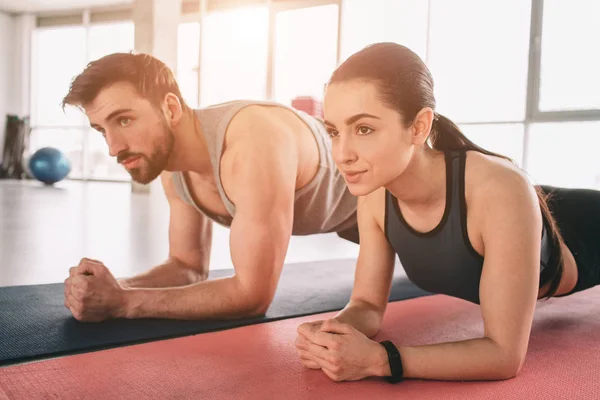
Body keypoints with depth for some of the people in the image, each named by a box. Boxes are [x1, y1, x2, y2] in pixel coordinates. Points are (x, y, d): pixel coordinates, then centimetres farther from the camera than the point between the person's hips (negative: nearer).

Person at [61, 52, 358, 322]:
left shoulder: (253, 147, -46)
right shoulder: (169, 157, -17)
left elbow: (254, 295, -43)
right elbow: (189, 266, -8)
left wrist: (123, 302, -41)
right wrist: (115, 289, -27)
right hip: (345, 212, 7)